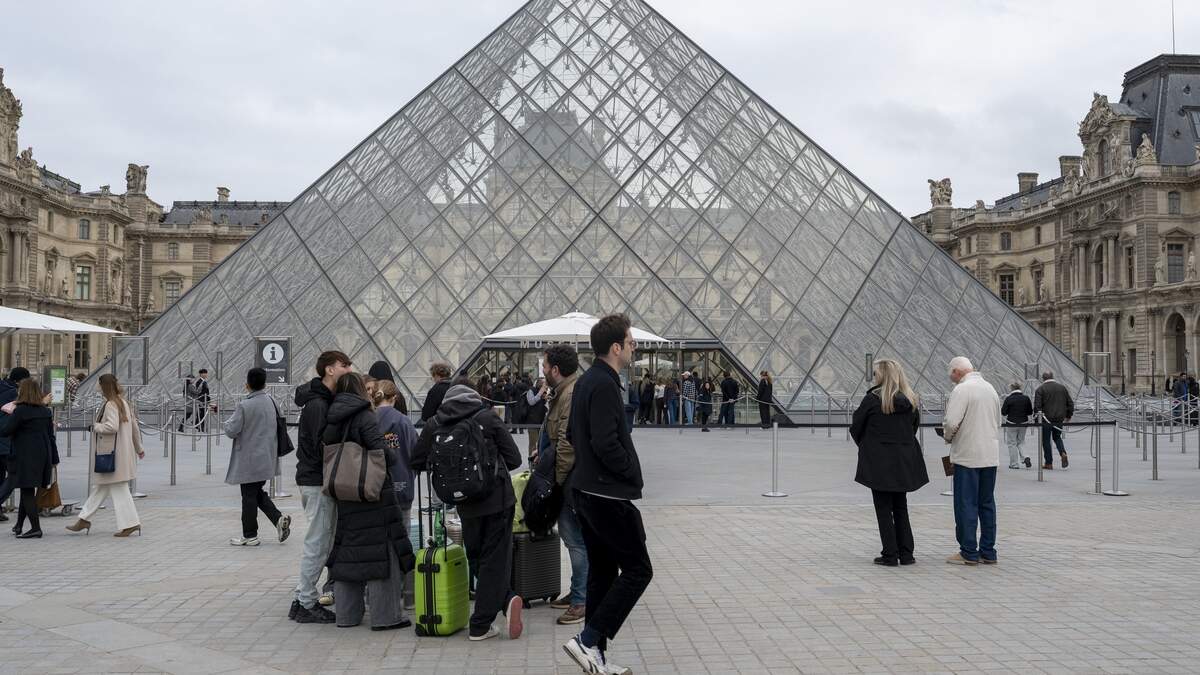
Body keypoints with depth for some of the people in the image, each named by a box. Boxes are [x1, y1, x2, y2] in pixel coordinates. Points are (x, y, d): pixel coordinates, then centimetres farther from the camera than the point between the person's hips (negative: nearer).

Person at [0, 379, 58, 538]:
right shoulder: (46, 411, 8)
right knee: (28, 491, 17)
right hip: (43, 455, 7)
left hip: (26, 457, -7)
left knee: (27, 491, -3)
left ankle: (36, 528, -8)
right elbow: (51, 436, 11)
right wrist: (54, 460, 15)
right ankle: (19, 526, 26)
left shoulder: (20, 411, -13)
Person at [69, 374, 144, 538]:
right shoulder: (124, 403, 11)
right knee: (100, 487, 16)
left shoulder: (111, 405, -16)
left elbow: (112, 427, -27)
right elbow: (135, 427, 16)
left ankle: (130, 523, -2)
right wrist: (139, 448, 24)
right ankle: (84, 520, 25)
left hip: (113, 455, -10)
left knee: (119, 489, -4)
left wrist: (96, 426, -9)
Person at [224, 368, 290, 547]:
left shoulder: (244, 406, -18)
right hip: (266, 457, 7)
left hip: (249, 460, -7)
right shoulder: (271, 402, 3)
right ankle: (279, 519, 4)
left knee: (249, 496, 4)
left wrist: (225, 424, 7)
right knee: (258, 492, 20)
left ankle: (250, 535, 12)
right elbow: (277, 426, 13)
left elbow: (232, 431, -14)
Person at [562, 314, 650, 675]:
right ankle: (588, 640, -6)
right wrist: (631, 472, -11)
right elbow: (606, 442, -25)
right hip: (608, 494, -10)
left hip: (585, 490, 10)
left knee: (602, 571, 13)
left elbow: (573, 433, 20)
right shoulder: (604, 385, -19)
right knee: (637, 569, -2)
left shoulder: (586, 381, 13)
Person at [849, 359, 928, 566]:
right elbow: (914, 427, 12)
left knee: (884, 510, 3)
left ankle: (890, 555, 4)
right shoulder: (911, 401, 4)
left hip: (878, 462, -5)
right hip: (904, 461, 5)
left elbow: (856, 428, -5)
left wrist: (866, 447, 12)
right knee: (901, 508, 15)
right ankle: (906, 554, 16)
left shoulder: (873, 398, -12)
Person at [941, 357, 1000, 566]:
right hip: (991, 456, 7)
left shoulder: (961, 389, -13)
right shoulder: (990, 388, 12)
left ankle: (968, 553, 2)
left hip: (967, 456, -7)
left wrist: (948, 437, 0)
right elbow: (997, 422, 19)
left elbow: (952, 422, -20)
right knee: (987, 503, 12)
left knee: (966, 504, -1)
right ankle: (988, 552, 16)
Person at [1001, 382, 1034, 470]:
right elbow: (1030, 412, 3)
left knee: (1012, 444, 6)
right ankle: (1024, 458, -1)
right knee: (1019, 443, 19)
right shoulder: (1026, 398, -2)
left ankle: (1014, 464, 7)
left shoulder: (1008, 399, -12)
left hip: (1012, 424, -4)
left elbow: (1003, 412, -8)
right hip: (1023, 423, 4)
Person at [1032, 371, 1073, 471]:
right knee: (1057, 437, 22)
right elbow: (1070, 403, 10)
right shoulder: (1062, 388, 8)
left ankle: (1049, 463, 8)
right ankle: (1063, 453, -4)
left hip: (1046, 419, -4)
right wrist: (1068, 416, 19)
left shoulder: (1040, 389, -7)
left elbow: (1037, 406, -14)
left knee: (1046, 440, 5)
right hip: (1059, 419, 4)